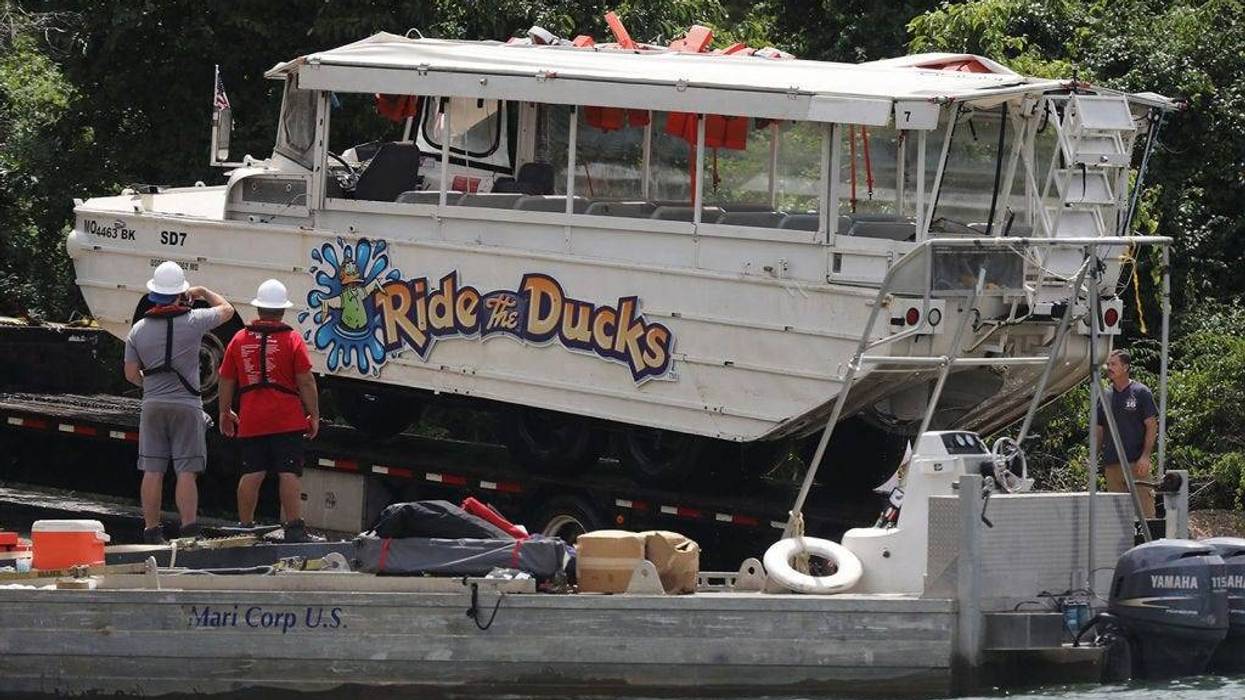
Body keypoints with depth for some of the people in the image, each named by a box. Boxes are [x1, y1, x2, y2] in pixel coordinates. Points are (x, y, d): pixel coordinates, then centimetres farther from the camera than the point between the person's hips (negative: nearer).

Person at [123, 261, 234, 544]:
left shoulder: (138, 330, 2)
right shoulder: (193, 321, -9)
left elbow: (131, 373, 6)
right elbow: (226, 310, 9)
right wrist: (203, 292, 24)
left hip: (152, 405, 3)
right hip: (186, 404, -3)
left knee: (152, 471, 6)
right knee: (186, 472, -4)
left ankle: (151, 531, 8)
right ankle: (189, 531, -9)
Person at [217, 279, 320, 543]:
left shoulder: (239, 340, 6)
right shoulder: (292, 339, -5)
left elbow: (226, 381, 12)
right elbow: (306, 381, -6)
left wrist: (225, 413, 24)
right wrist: (314, 415, 2)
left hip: (251, 420, 3)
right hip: (287, 420, -3)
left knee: (252, 473, 7)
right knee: (289, 473, -4)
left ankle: (245, 527, 12)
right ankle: (294, 527, -9)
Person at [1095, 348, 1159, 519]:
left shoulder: (1141, 393, -1)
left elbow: (1152, 426, -4)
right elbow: (1099, 430, 18)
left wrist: (1145, 456, -14)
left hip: (1136, 463, -5)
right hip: (1112, 464, 5)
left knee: (1144, 509, -10)